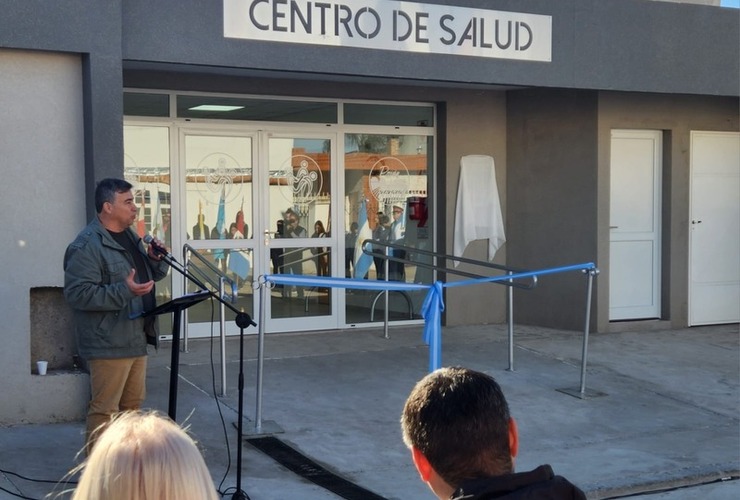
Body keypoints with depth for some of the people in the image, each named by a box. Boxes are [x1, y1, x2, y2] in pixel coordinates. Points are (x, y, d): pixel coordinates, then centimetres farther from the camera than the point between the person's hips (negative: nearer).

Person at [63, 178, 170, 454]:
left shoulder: (129, 236, 13)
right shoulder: (86, 246, -16)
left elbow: (149, 276, 24)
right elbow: (77, 293, -23)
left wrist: (156, 260, 2)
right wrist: (124, 291, -29)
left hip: (136, 339, 9)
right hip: (109, 344, -9)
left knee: (132, 404, 18)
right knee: (105, 411, -6)